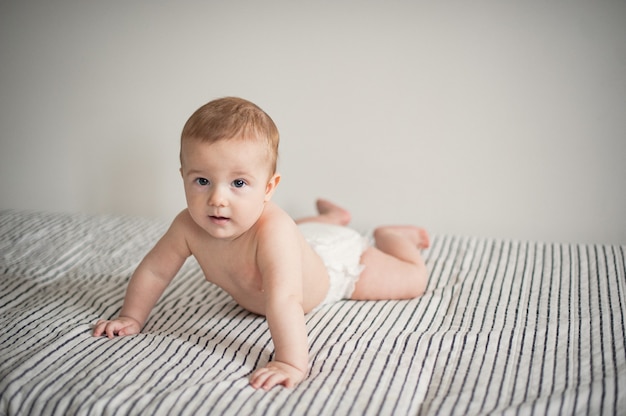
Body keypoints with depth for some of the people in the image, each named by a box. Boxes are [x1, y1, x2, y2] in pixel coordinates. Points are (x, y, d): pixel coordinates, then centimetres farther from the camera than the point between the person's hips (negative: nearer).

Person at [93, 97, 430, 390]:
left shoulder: (272, 231, -51)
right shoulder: (189, 227, -32)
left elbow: (284, 300, -60)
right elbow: (154, 270, -17)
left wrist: (291, 364, -67)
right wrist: (131, 318, -15)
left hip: (335, 262, -6)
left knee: (413, 280, 6)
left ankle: (389, 237, 31)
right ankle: (331, 218, 64)